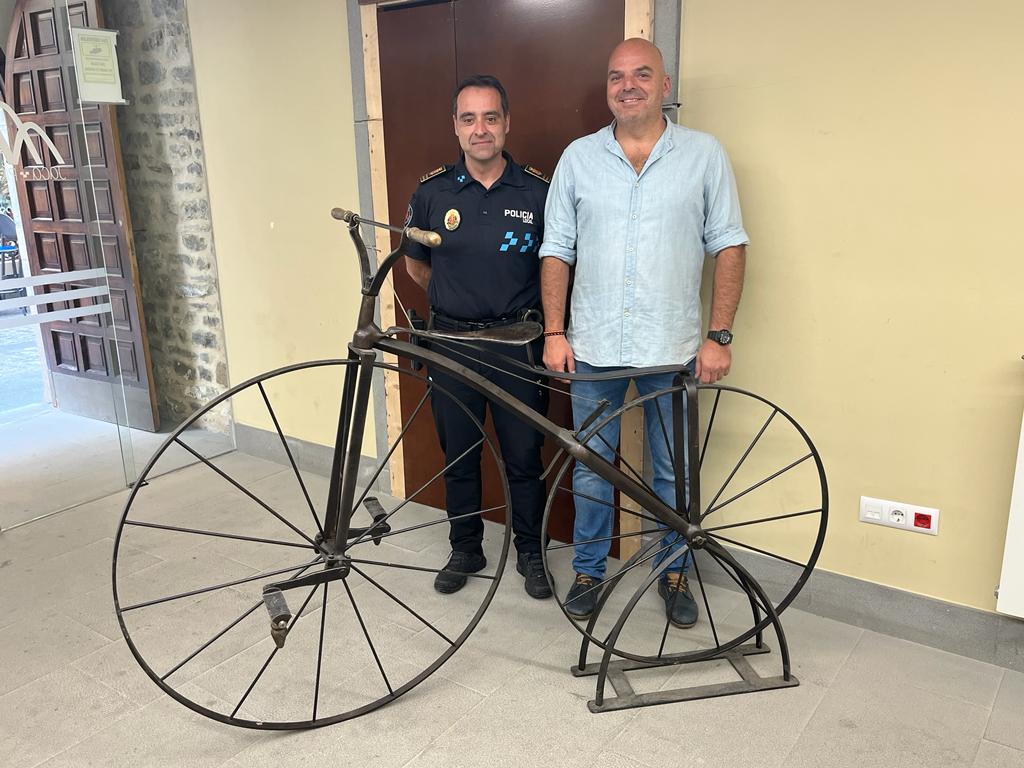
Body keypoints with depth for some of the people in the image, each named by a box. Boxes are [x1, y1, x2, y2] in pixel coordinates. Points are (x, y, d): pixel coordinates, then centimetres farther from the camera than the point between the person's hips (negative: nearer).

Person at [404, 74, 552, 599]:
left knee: (524, 458, 8)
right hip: (452, 344, 2)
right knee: (458, 457, 13)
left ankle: (530, 553, 28)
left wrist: (533, 318, 2)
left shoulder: (537, 191, -4)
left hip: (518, 345, -1)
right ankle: (466, 550, 32)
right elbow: (415, 264, 14)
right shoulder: (432, 192, 0)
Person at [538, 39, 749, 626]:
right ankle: (589, 571, 30)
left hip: (673, 350, -1)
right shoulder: (579, 157, 4)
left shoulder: (704, 154, 0)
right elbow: (557, 251, 6)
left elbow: (729, 248, 0)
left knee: (673, 471, 11)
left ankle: (674, 572, 32)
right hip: (593, 348, 1)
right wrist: (555, 332, -1)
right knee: (591, 467, 12)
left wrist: (720, 336, -7)